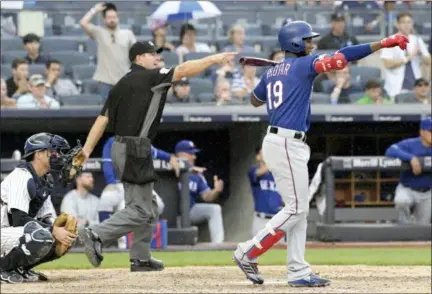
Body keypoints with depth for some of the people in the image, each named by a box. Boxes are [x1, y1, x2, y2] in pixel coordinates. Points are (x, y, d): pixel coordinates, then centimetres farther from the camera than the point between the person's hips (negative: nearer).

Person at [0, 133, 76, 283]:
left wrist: (60, 230, -11)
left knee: (64, 237, 4)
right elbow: (19, 219, -25)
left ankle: (18, 268, 7)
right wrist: (54, 231, -27)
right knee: (42, 237, -34)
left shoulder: (44, 181, 11)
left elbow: (48, 218, 10)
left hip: (16, 233, 10)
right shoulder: (21, 177, -17)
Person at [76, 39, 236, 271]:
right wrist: (213, 59, -10)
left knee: (148, 206, 16)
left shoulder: (121, 85, 14)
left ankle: (140, 258, 18)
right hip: (135, 150, -9)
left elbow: (102, 119, 9)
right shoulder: (149, 78, -7)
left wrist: (87, 150, 5)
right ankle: (95, 235, -17)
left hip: (121, 146, 9)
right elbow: (184, 70, -14)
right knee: (140, 210, -8)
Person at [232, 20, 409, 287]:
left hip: (277, 142, 9)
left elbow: (255, 100, 32)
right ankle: (248, 253, -3)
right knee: (296, 209, -5)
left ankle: (299, 272, 7)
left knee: (298, 209, 9)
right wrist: (384, 44, -18)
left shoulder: (271, 73, 15)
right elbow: (342, 57, -16)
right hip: (287, 144, -9)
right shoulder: (302, 65, -8)